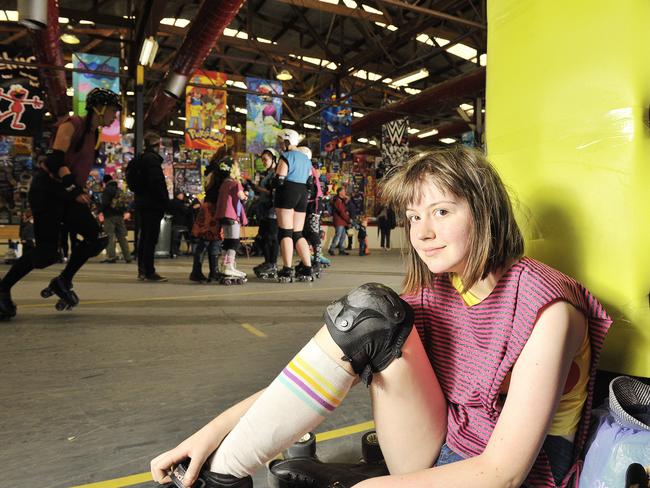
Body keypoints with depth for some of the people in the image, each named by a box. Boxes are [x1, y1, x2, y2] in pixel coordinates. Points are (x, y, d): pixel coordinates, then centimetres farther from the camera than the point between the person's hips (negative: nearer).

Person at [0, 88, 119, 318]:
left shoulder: (94, 135, 14)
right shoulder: (72, 124, -11)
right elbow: (56, 160, -21)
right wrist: (75, 191, -26)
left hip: (67, 195, 8)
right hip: (47, 191, -8)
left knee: (98, 238, -6)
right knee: (46, 252, -9)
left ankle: (63, 282, 8)